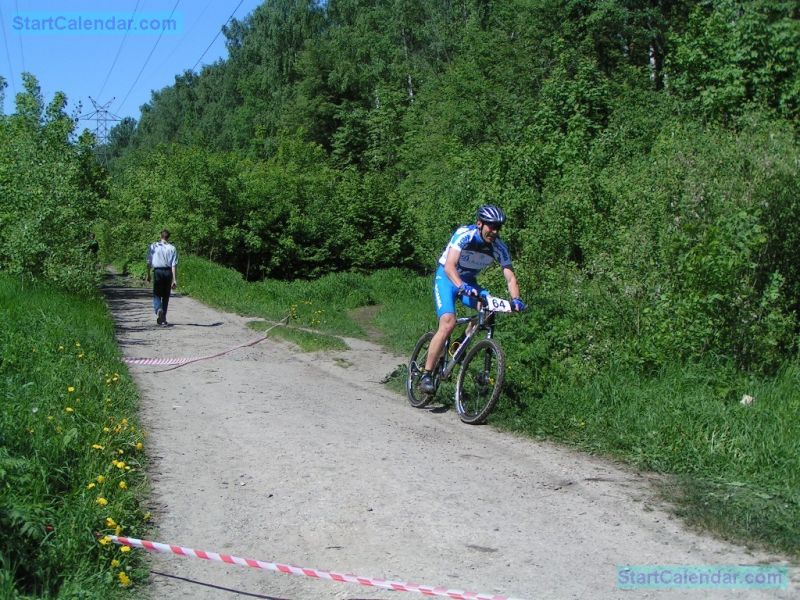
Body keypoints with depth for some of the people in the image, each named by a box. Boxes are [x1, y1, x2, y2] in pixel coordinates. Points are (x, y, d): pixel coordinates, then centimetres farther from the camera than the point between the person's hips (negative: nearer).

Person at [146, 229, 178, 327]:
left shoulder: (153, 246, 1)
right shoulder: (172, 248, -1)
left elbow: (149, 262, 2)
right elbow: (174, 265, -5)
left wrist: (148, 274, 12)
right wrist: (174, 279, -4)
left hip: (157, 272, -1)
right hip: (168, 272, 1)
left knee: (156, 294, 6)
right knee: (166, 296, 11)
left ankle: (158, 309, -25)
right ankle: (163, 319, 15)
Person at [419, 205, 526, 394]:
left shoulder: (499, 247, -13)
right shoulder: (464, 234, -26)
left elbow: (510, 277, -17)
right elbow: (449, 266, -37)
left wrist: (516, 299, -37)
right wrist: (461, 287, -54)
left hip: (469, 281, 5)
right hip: (446, 277, -5)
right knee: (448, 322, -26)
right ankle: (426, 375, -19)